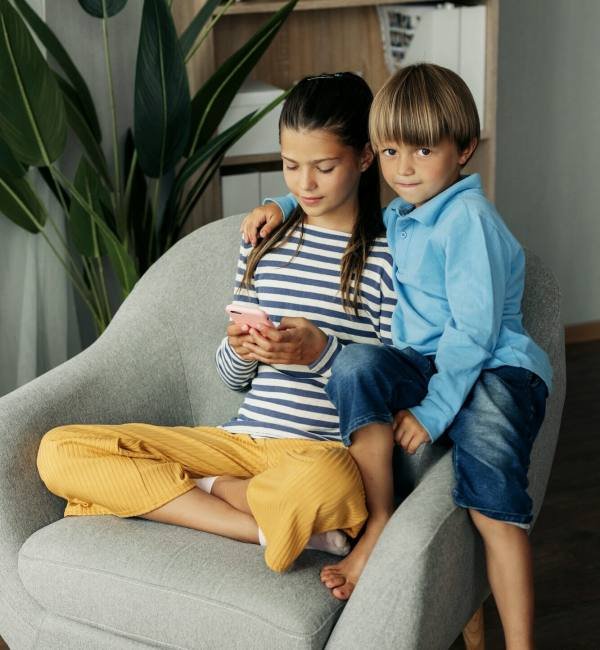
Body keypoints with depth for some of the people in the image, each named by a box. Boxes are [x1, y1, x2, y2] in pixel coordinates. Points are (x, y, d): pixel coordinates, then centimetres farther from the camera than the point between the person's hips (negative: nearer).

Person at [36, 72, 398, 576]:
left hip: (328, 449, -6)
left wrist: (321, 351, -17)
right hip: (244, 439, 6)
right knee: (59, 450, -11)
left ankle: (199, 489, -13)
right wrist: (239, 350, -5)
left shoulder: (389, 254, -1)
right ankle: (271, 527, -18)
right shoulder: (265, 242, 15)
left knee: (323, 479, -46)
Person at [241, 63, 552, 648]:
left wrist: (432, 411, -21)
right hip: (426, 364, 7)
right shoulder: (395, 217, 15)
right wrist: (282, 205, 19)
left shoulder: (468, 217, -12)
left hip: (495, 370, -7)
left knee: (493, 504, -28)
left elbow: (475, 329, -18)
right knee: (356, 364, -24)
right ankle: (378, 527, -20)